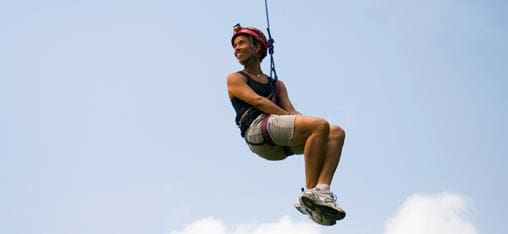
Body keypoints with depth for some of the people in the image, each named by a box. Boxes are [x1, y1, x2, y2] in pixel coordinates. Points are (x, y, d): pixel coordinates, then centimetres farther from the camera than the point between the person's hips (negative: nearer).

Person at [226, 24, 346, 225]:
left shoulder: (277, 85, 34)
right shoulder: (235, 79, 19)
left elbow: (290, 110, 17)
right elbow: (258, 102, 2)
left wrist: (300, 119, -5)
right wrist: (289, 117, -10)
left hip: (280, 144, 6)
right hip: (258, 130, -6)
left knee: (336, 133, -13)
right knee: (321, 125, -26)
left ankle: (322, 190, -29)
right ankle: (310, 193, -26)